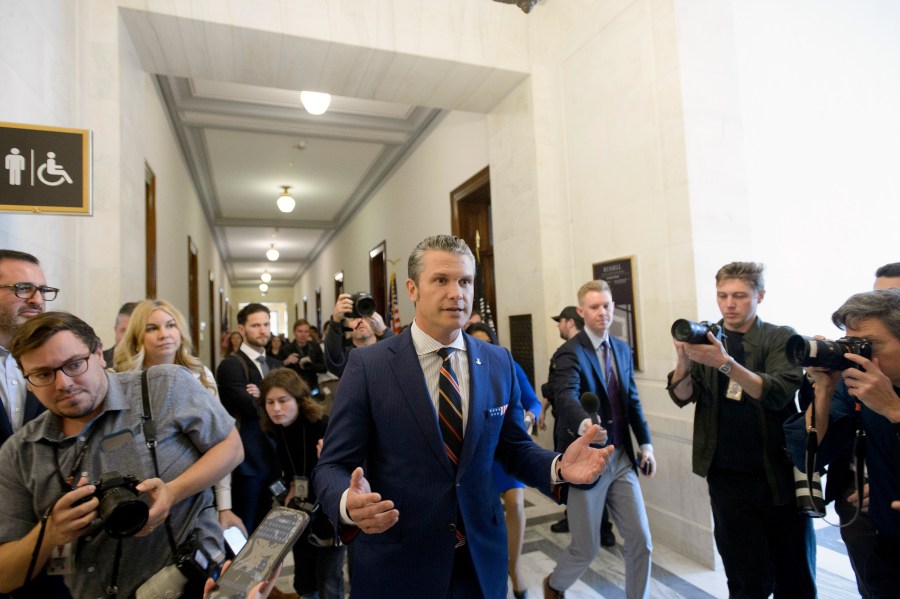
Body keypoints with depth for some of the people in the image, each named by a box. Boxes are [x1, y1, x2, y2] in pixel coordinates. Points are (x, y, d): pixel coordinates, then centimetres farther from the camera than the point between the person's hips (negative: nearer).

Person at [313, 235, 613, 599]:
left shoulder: (499, 363, -2)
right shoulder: (368, 365, -13)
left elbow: (513, 448, 5)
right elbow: (333, 465, -11)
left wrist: (558, 467, -15)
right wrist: (349, 504, -32)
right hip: (395, 563, -3)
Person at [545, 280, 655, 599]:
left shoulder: (622, 349, 7)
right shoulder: (570, 352, -16)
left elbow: (632, 400, 14)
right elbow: (566, 396, -34)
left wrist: (645, 443, 7)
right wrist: (584, 423, -53)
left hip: (622, 458, 6)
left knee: (641, 541, 8)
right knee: (586, 549, 9)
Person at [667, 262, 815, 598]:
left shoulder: (781, 338, -2)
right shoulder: (705, 339, 3)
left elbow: (777, 394, -18)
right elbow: (682, 397, -6)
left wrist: (725, 362, -33)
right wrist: (684, 362, -26)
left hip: (780, 473, -1)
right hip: (728, 477, 1)